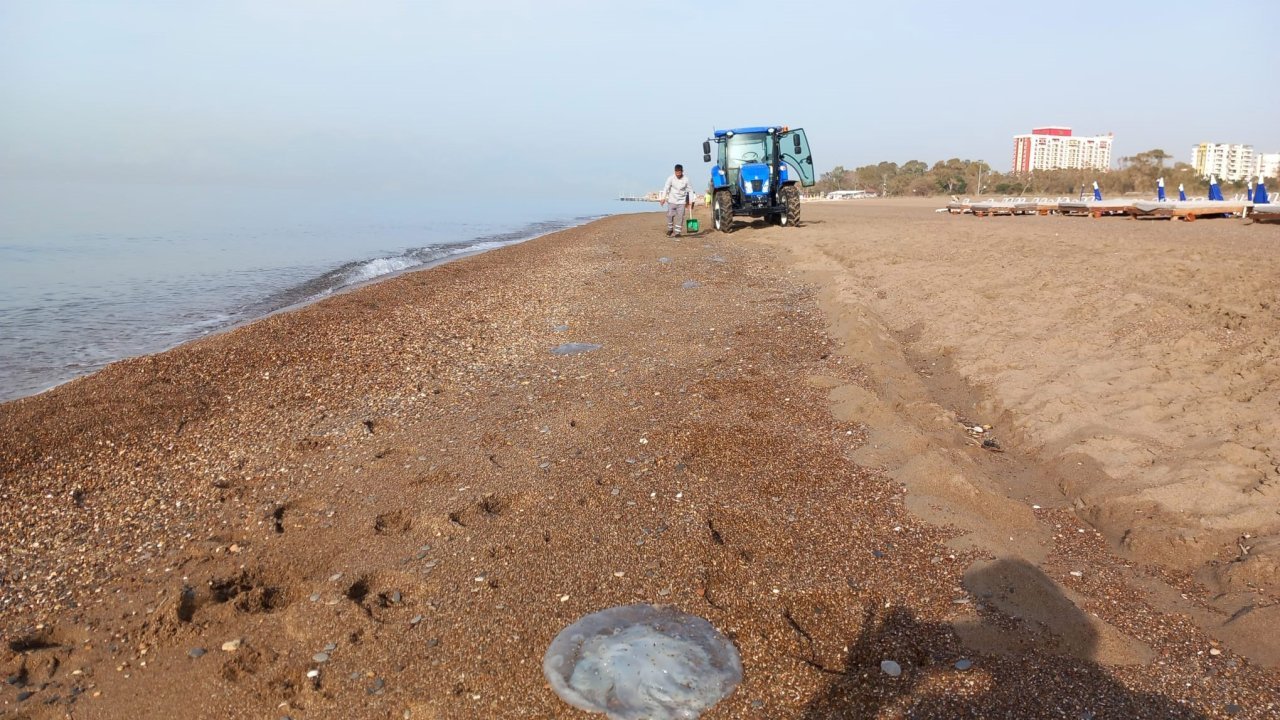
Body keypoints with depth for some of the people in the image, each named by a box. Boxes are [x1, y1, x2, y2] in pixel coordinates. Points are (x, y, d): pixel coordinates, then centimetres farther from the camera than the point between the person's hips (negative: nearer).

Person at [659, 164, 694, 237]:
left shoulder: (686, 180, -3)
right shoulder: (671, 178, -6)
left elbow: (690, 190, 4)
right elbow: (666, 188, -8)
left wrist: (690, 201, -1)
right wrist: (663, 198, -20)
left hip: (681, 201, 1)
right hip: (672, 201, 0)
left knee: (680, 217, -3)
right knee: (670, 215, -5)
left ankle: (677, 232, 4)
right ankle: (670, 229, 15)